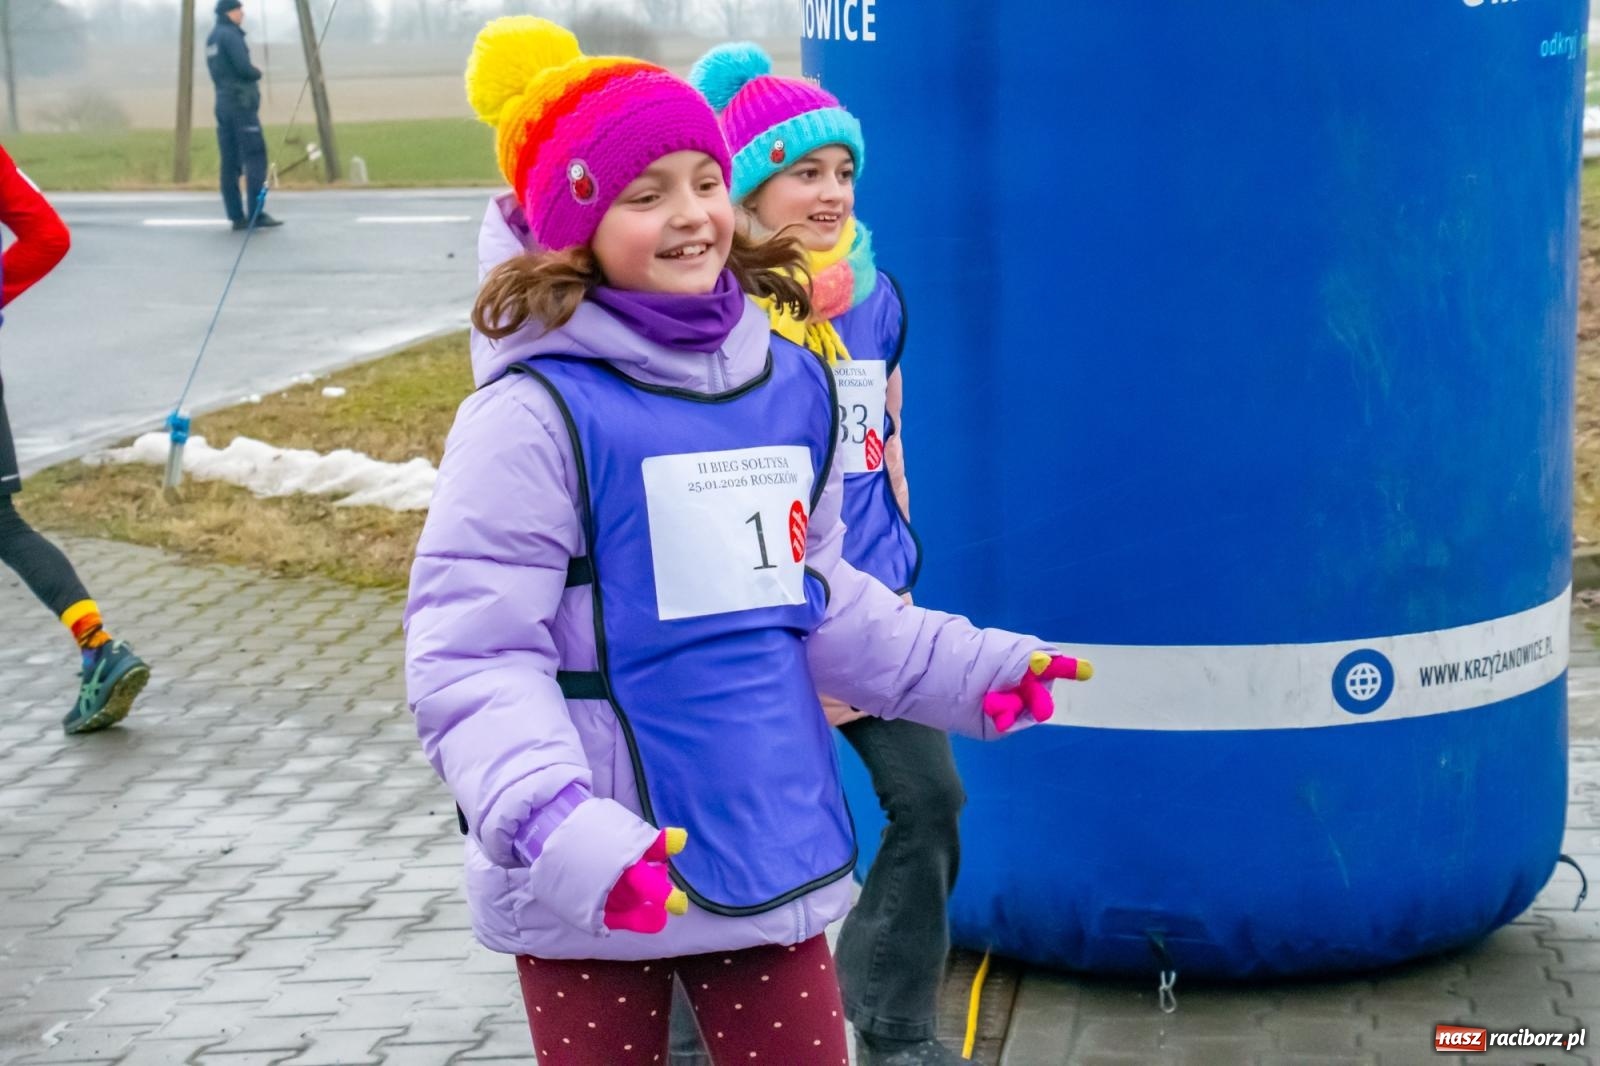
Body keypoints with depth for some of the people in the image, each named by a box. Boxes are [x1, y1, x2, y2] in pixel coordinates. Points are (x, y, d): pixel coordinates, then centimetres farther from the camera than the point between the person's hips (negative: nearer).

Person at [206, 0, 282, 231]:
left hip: (223, 102, 9)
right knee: (255, 157, -8)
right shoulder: (230, 35, -11)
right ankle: (256, 213, -13)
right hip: (241, 102, -9)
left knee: (230, 162, 6)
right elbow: (244, 68, -20)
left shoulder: (212, 38, 16)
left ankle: (237, 216, 7)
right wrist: (257, 74, 1)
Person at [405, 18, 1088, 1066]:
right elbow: (474, 656, -19)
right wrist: (554, 822, -32)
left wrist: (967, 666, 15)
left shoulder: (792, 382, 5)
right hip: (594, 888, -5)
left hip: (772, 851, 5)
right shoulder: (538, 411, -15)